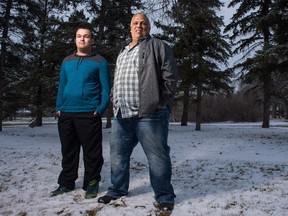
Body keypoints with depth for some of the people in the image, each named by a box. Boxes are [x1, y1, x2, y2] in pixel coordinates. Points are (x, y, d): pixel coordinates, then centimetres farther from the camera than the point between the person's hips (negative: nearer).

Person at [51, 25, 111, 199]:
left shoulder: (100, 61, 2)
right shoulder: (67, 61, 16)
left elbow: (106, 88, -3)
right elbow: (62, 86, 18)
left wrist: (101, 109, -14)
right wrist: (59, 107, 7)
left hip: (89, 114, -5)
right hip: (66, 114, 5)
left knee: (91, 152, 1)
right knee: (68, 151, 13)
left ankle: (92, 183, 13)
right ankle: (66, 182, 25)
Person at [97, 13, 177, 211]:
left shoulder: (158, 47, 4)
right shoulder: (122, 53, 25)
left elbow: (170, 76, -5)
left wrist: (161, 102, -11)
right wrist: (116, 104, 17)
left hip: (149, 113, -6)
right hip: (122, 115, 7)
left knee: (157, 156, -2)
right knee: (118, 154, 14)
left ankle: (164, 196, 13)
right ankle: (117, 189, 31)